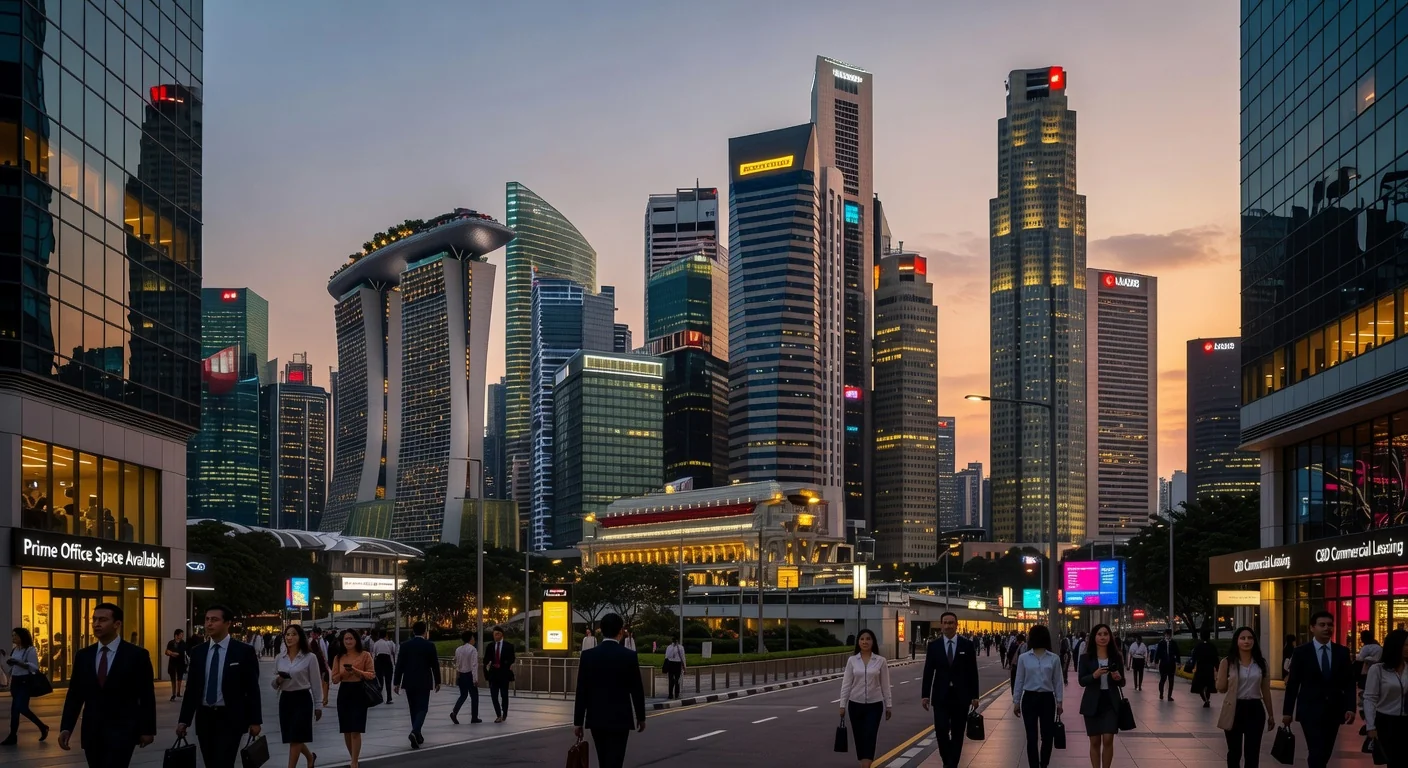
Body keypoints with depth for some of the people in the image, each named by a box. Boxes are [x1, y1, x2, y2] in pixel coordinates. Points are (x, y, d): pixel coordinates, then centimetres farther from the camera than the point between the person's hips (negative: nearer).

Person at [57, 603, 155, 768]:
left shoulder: (137, 655, -3)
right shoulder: (83, 656, 8)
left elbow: (147, 696, -2)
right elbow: (74, 694, 9)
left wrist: (147, 729, -3)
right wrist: (66, 727, -1)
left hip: (122, 730, -4)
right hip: (92, 731, 4)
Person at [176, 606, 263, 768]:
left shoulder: (244, 651, -5)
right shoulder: (197, 652, 6)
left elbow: (252, 688, -4)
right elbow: (191, 688, 9)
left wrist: (255, 720, -5)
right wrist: (184, 720, 4)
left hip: (231, 719, -4)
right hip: (204, 718, 4)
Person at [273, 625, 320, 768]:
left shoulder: (310, 657, -6)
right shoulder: (280, 658, 6)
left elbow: (316, 683, -3)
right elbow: (274, 684, 12)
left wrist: (318, 706, -3)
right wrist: (277, 680, -12)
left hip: (302, 699, -5)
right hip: (285, 699, 5)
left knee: (295, 738, -7)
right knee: (291, 737, 12)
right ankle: (310, 756, 39)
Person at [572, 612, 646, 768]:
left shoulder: (588, 655, -3)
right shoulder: (630, 656, -8)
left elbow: (581, 692, -2)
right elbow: (637, 690, -3)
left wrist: (578, 721, 4)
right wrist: (641, 717, 10)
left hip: (596, 719, 3)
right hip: (620, 719, -3)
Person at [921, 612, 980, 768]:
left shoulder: (967, 645, 0)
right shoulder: (933, 646, 1)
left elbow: (973, 672, 1)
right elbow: (928, 672, 3)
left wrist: (974, 696, -1)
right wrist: (924, 695, -2)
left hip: (961, 696, 0)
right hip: (941, 696, 0)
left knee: (957, 733, 5)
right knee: (941, 731, -8)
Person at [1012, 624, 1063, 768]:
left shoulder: (1054, 658, 1)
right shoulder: (1023, 658, 1)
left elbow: (1058, 681, 4)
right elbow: (1019, 681, 4)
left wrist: (1059, 702, 1)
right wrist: (1016, 702, 4)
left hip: (1047, 699, 0)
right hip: (1029, 698, 0)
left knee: (1048, 735, 4)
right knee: (1031, 737, 0)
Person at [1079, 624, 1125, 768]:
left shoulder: (1116, 657, 3)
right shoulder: (1086, 658, -1)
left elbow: (1122, 683, 7)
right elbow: (1082, 681, -6)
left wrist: (1118, 678, -16)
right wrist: (1094, 675, -24)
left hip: (1111, 703, 0)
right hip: (1092, 703, 0)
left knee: (1108, 740, -7)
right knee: (1095, 742, 5)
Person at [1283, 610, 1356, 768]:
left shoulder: (1342, 652, 5)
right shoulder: (1301, 652, -2)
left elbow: (1349, 682, 4)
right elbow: (1292, 684, -1)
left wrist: (1350, 708, -8)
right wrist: (1287, 711, -2)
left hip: (1334, 711, 3)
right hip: (1310, 711, -3)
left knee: (1325, 753, 10)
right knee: (1317, 753, -11)